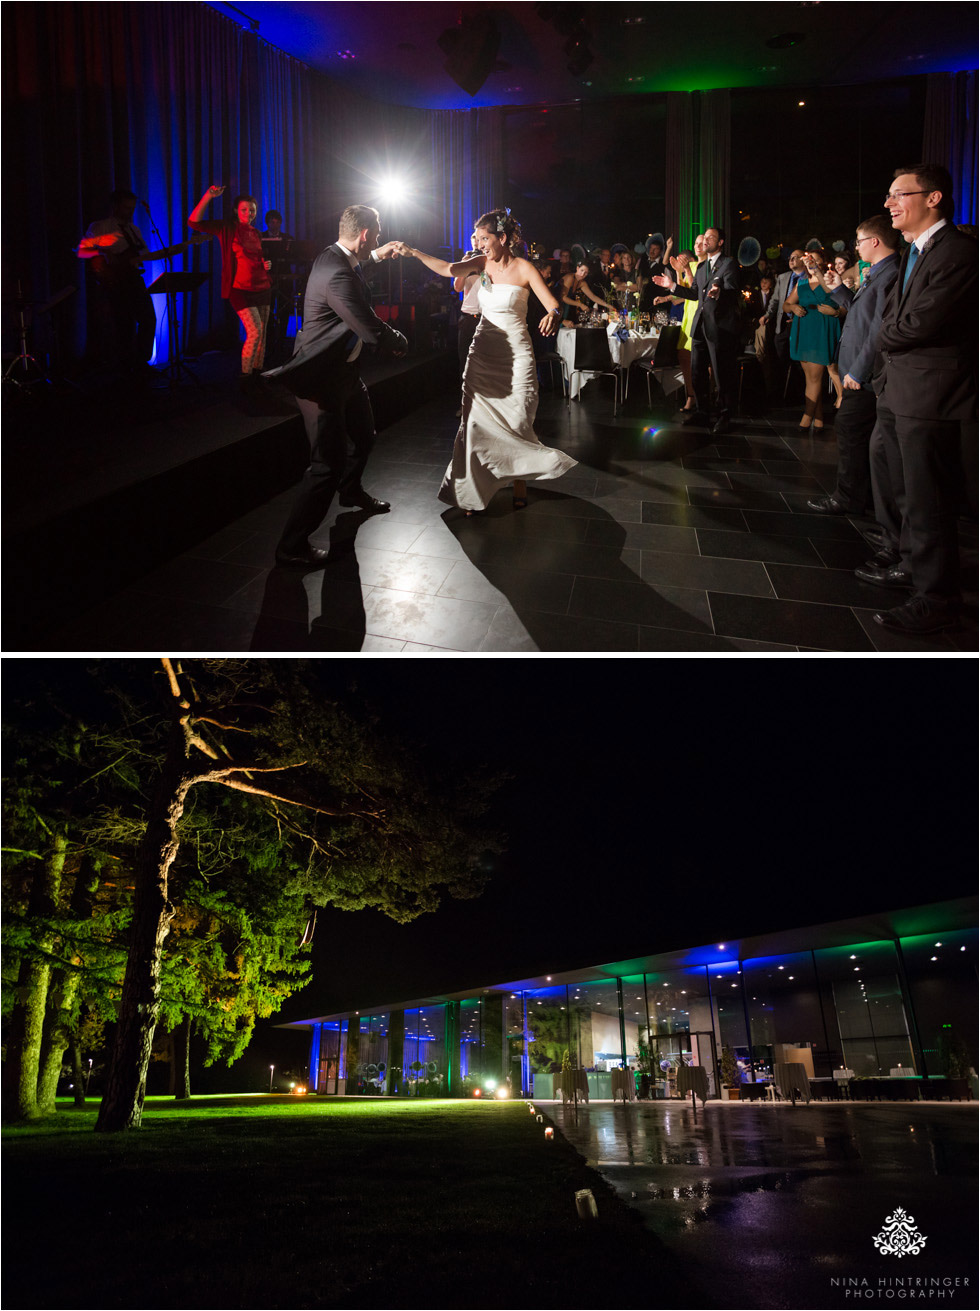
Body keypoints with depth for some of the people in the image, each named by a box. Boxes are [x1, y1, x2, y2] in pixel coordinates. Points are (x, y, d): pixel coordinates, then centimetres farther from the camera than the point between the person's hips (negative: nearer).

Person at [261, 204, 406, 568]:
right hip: (322, 377, -10)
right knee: (329, 463, -9)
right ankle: (292, 545, 1)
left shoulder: (334, 256, 3)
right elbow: (373, 331, -26)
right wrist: (401, 342, -6)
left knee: (363, 435, 28)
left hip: (344, 369, 10)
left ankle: (351, 491, 57)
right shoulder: (337, 275, -28)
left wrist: (374, 256, 41)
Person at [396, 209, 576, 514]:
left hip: (515, 355, -4)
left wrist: (553, 317, -38)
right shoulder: (483, 263, 5)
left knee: (516, 423, 1)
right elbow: (448, 269, -10)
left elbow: (553, 306, -15)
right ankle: (475, 490, 12)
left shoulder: (524, 268, -8)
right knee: (477, 420, 3)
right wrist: (415, 253, -21)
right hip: (483, 353, 4)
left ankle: (519, 483, 21)